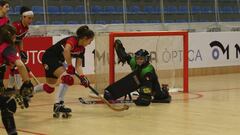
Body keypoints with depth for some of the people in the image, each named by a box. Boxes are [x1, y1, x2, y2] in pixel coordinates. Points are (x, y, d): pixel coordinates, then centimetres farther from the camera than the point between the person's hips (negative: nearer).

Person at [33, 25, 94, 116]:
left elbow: (78, 65, 0)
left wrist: (82, 77, -16)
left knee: (49, 88, 16)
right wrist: (70, 66, -37)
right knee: (67, 78, -23)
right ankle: (58, 105, -17)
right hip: (49, 58, -10)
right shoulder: (73, 40, -23)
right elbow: (66, 50, -44)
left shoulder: (81, 49, 3)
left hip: (57, 61, 10)